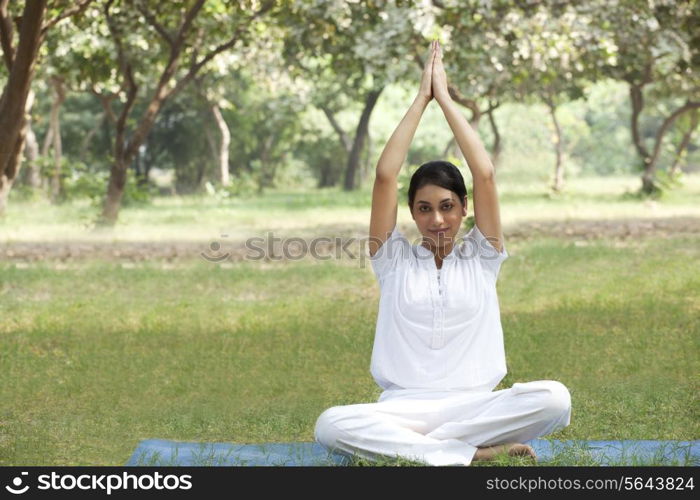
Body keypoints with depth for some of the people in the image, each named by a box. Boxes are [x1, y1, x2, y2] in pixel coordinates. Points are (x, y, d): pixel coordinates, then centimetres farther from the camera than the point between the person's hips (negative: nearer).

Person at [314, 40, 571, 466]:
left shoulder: (481, 258, 11)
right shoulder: (395, 260, 10)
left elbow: (485, 175, 0)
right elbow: (385, 175, 0)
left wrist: (445, 98, 5)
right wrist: (421, 99, 4)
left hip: (473, 406, 1)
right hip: (403, 409, 0)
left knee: (554, 399, -30)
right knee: (331, 426, -33)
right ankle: (476, 453, -30)